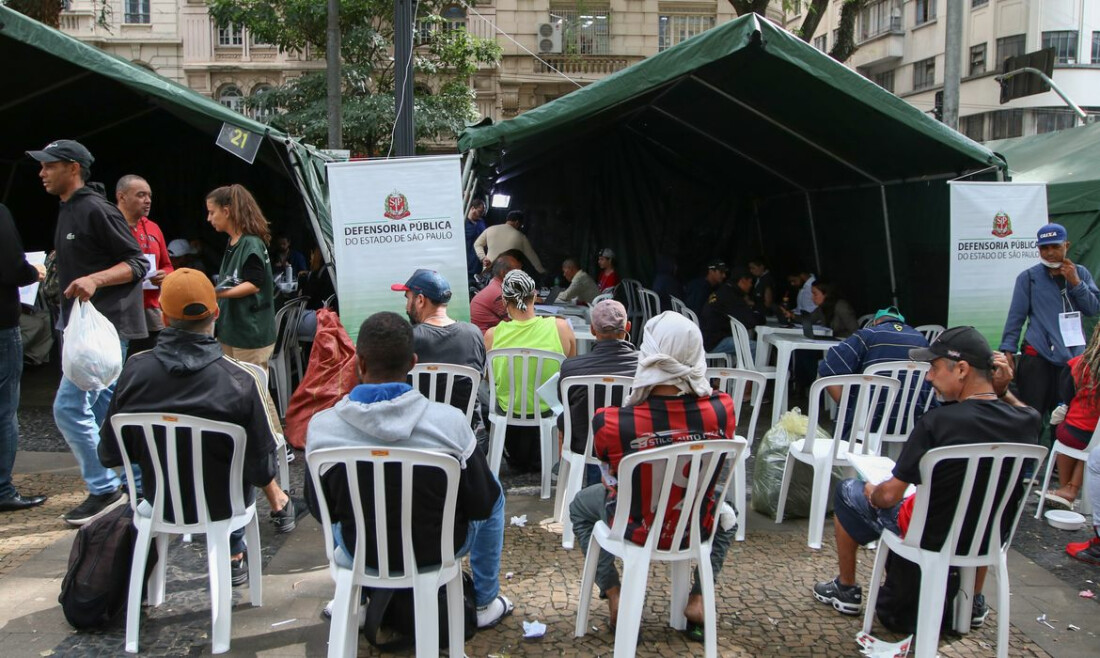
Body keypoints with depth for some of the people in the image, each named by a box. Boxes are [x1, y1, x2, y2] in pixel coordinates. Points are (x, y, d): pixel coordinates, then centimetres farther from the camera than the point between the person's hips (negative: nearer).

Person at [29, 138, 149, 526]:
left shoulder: (96, 210, -13)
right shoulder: (68, 211, 16)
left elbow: (137, 264, -17)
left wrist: (95, 279, -29)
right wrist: (62, 264, 13)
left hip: (104, 326, -10)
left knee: (69, 407, -10)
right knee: (103, 409, 13)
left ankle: (103, 490, 1)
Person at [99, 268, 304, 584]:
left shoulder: (134, 371, -18)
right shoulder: (239, 381, -26)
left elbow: (109, 455, -6)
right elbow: (262, 468, -18)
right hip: (221, 503, -2)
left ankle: (235, 557, 40)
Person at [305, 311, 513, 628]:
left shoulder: (321, 427, -19)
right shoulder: (450, 422, -25)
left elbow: (321, 509, -4)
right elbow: (482, 505, -14)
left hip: (360, 552, 2)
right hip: (440, 548, -2)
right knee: (494, 492, 28)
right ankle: (485, 602, 37)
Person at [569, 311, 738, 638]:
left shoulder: (611, 423, -30)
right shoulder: (722, 410, -24)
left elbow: (611, 479, -7)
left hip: (637, 529, -1)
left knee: (581, 506, 30)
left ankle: (615, 597, 23)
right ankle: (698, 600, 25)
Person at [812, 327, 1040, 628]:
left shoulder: (937, 421, -29)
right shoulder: (1028, 421, -15)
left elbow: (890, 496, -22)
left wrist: (872, 493, 1)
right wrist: (1003, 390, -4)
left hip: (931, 537, -5)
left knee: (848, 492, 17)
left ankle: (846, 591, 31)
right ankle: (974, 602, 44)